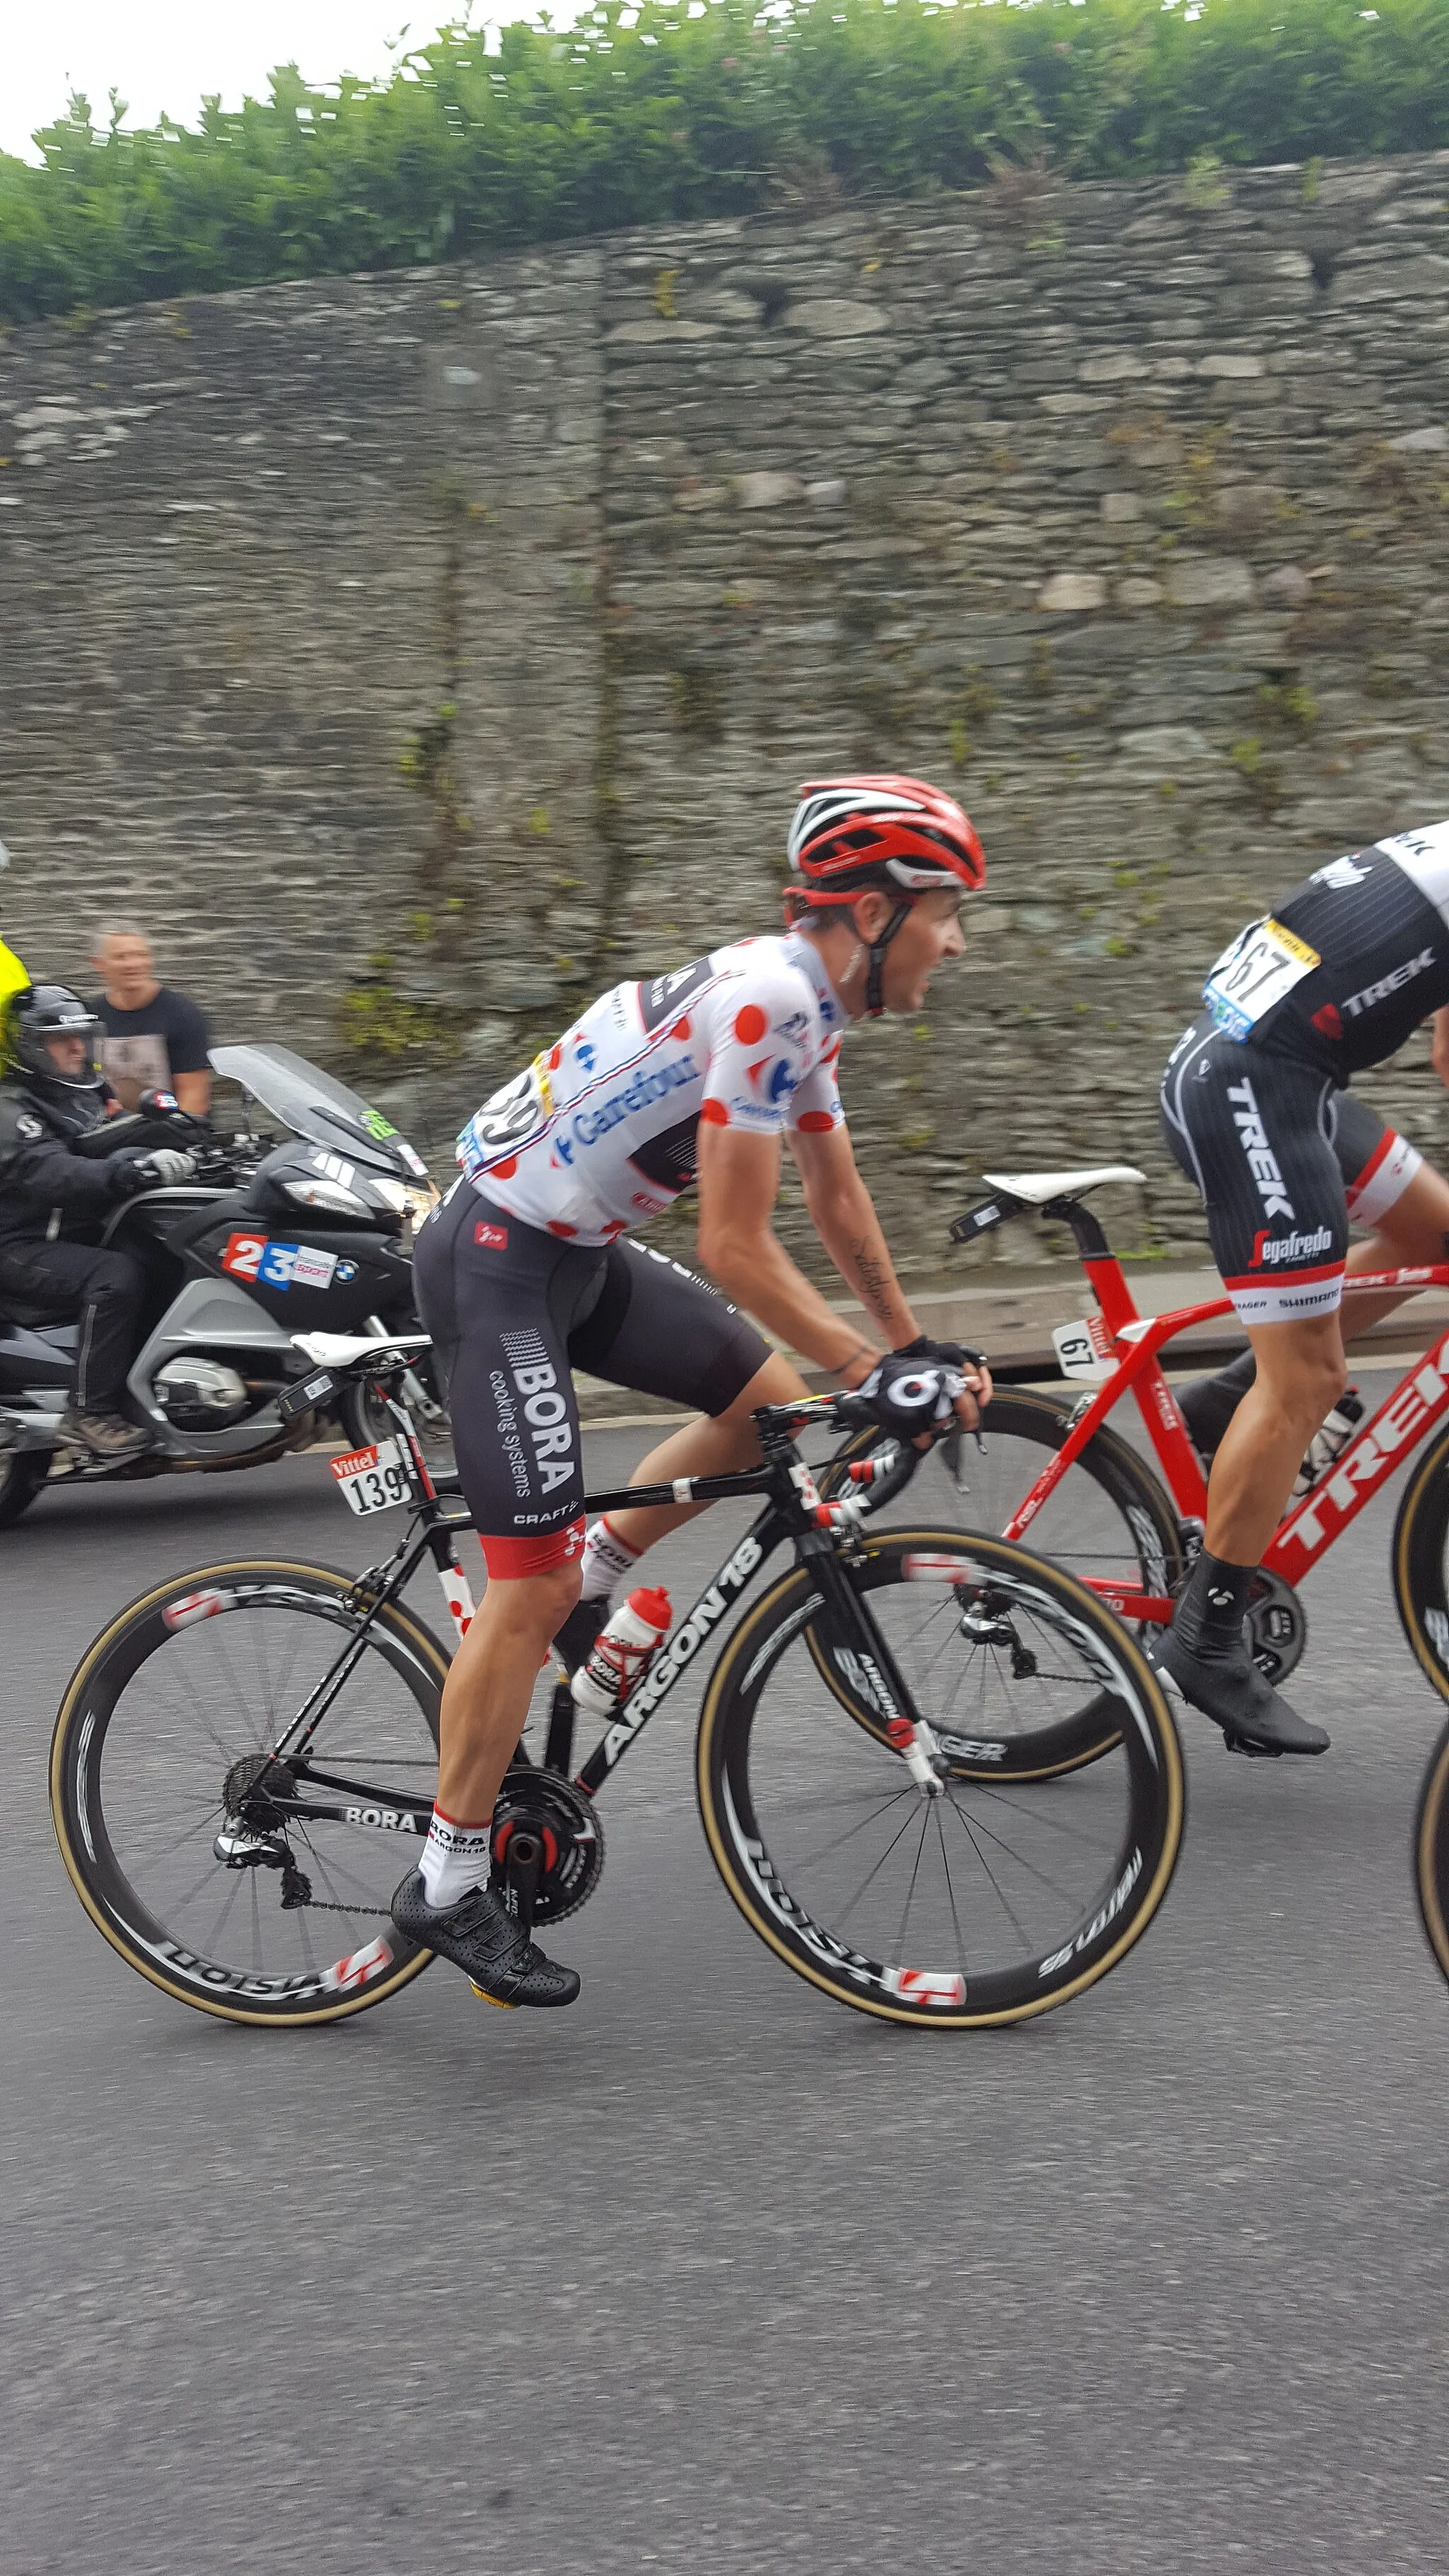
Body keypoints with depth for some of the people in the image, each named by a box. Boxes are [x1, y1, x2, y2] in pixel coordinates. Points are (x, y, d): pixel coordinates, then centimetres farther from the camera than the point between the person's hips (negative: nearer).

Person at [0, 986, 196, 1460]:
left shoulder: (91, 1094, 18)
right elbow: (50, 1174, -27)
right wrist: (131, 1171, -43)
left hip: (94, 1234, 9)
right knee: (117, 1276, -34)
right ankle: (91, 1413, -32)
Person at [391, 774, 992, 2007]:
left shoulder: (810, 1001, 7)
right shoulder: (765, 999, -24)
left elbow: (840, 1198, 17)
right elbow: (738, 1247, -24)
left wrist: (916, 1348, 19)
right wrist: (877, 1373, -17)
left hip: (579, 1250, 10)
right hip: (496, 1261, -10)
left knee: (771, 1400, 9)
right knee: (532, 1583, -9)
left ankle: (584, 1596, 21)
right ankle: (448, 1884, 3)